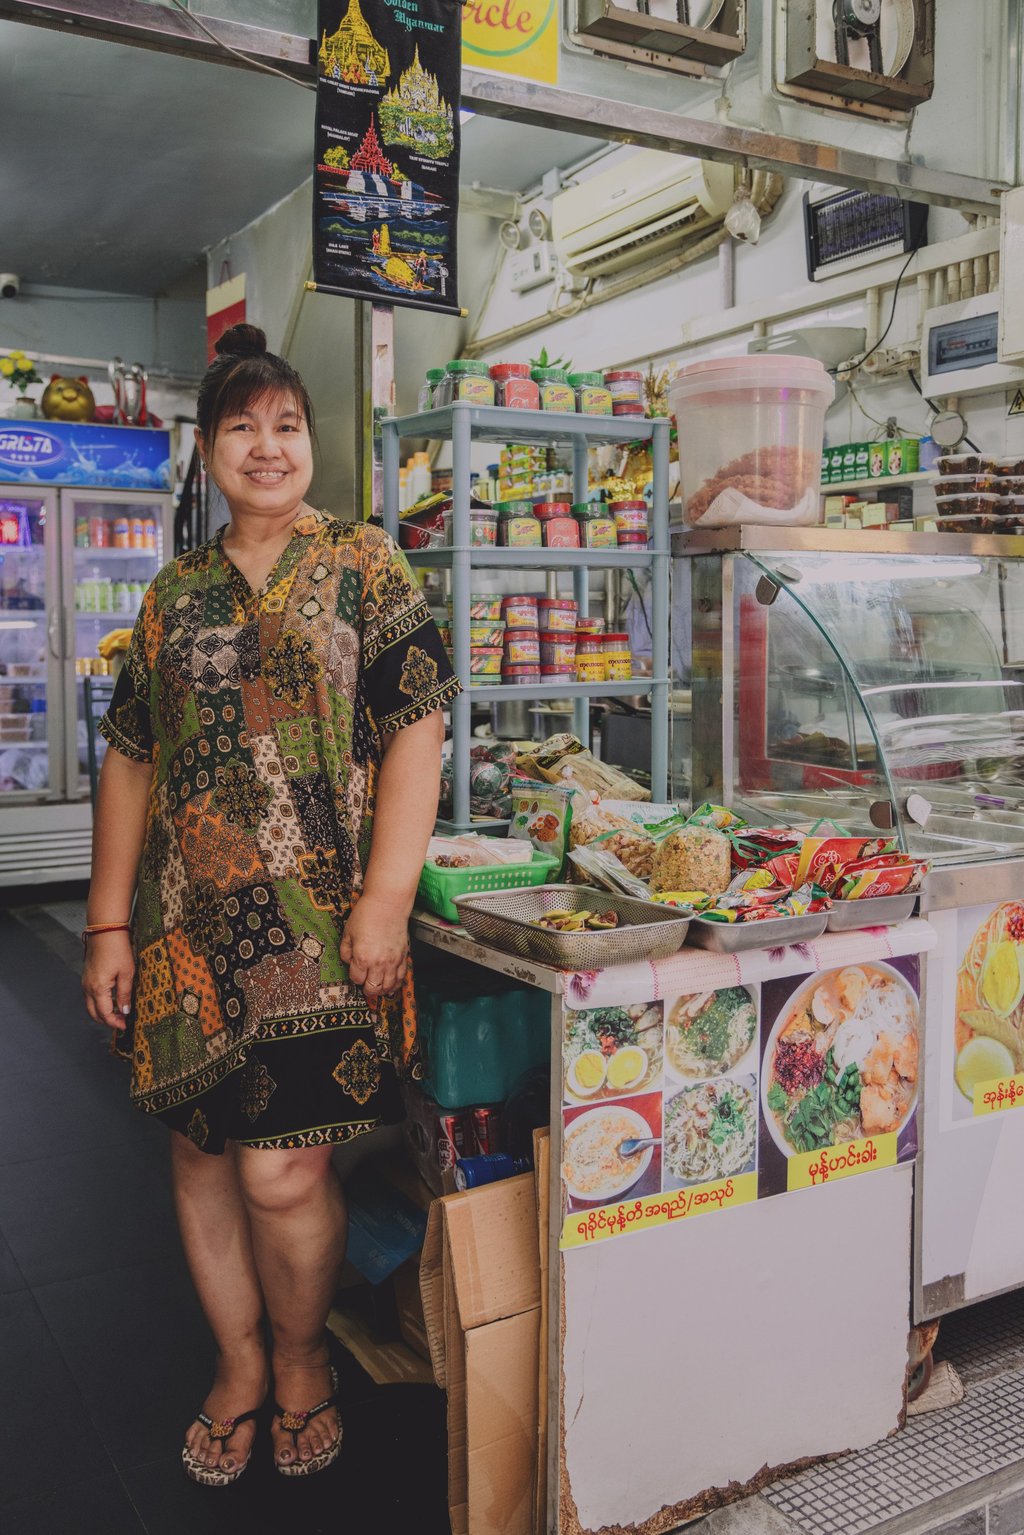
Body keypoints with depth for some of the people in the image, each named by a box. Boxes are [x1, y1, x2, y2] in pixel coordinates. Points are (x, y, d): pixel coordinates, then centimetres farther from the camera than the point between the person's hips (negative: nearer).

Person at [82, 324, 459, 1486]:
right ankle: (238, 1360, 35)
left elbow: (416, 730, -7)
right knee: (201, 1151, 12)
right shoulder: (175, 594, 11)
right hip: (188, 923, 4)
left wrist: (384, 904, -14)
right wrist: (109, 924, 6)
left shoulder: (364, 565, 1)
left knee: (283, 1170, -5)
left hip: (317, 921, -4)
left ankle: (302, 1359, 25)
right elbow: (130, 761, 11)